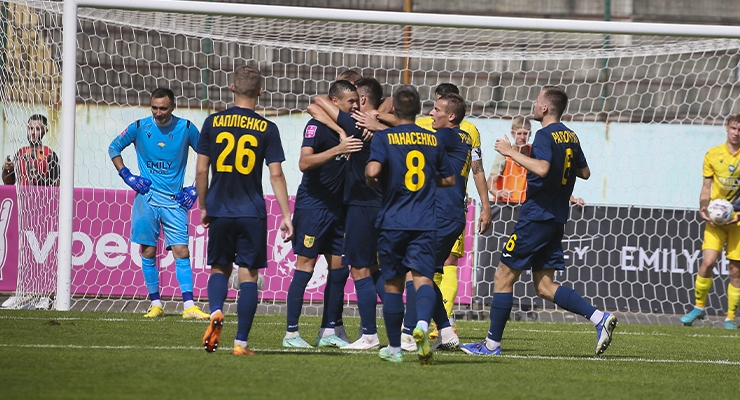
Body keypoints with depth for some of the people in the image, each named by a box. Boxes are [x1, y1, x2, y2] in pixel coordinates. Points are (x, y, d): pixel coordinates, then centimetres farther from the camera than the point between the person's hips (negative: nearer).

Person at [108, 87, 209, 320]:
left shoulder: (185, 129, -1)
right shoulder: (140, 128, 0)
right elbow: (114, 148, 13)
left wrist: (196, 189, 2)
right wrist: (127, 176, 2)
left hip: (175, 200, -1)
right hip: (146, 199, 1)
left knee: (181, 252, -7)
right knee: (148, 252, 0)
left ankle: (189, 306, -9)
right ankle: (155, 304, 8)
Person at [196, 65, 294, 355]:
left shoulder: (213, 122, 1)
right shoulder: (267, 129, -3)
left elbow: (201, 171, 3)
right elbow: (276, 175, -5)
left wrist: (203, 207, 15)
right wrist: (286, 216, -1)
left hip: (219, 211, 1)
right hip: (252, 212, -1)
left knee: (220, 268, 17)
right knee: (248, 274, 4)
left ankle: (216, 312, -11)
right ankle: (241, 342, 1)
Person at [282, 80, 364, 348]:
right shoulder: (317, 126, -13)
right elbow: (304, 163, -26)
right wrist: (338, 149, -35)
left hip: (336, 207, 8)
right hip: (312, 205, -8)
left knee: (340, 269, 6)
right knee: (305, 268, -7)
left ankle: (329, 332, 12)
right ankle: (291, 333, -4)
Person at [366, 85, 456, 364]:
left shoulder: (384, 138, -3)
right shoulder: (433, 140, 8)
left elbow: (373, 170, -20)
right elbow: (449, 179, 17)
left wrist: (370, 181, 2)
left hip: (392, 222, -1)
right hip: (425, 223, 1)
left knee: (393, 284, 11)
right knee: (423, 278, -8)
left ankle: (394, 348, 19)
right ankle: (422, 324, -39)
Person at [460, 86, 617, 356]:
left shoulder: (546, 135, -13)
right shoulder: (570, 137, 12)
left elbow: (542, 169, -29)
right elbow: (585, 172, 22)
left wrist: (512, 152, -21)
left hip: (536, 216, -9)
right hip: (556, 219, 9)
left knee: (504, 277, 0)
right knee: (544, 286, 9)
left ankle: (492, 343, 3)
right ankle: (599, 318, -6)